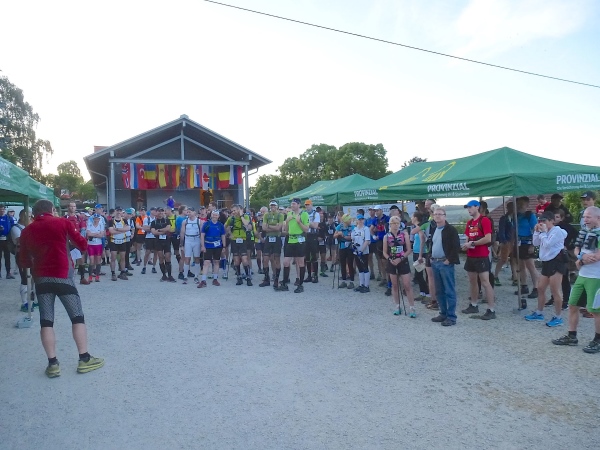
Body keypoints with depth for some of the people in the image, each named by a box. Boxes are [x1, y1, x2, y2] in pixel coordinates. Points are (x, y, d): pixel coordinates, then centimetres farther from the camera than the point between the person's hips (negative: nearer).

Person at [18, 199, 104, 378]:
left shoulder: (26, 231, 9)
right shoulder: (62, 223, 0)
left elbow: (24, 262, 10)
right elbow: (82, 244, 4)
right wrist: (83, 242, 25)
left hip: (41, 279, 3)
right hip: (62, 276, -3)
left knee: (46, 321, 7)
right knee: (77, 317, 5)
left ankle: (52, 364, 5)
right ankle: (84, 359, 6)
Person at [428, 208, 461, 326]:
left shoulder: (450, 229, -9)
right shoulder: (434, 230, 14)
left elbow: (456, 246, -14)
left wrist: (449, 260, -16)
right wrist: (431, 257, 12)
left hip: (445, 263, -8)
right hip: (435, 263, 8)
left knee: (449, 291, -3)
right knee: (439, 291, 13)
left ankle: (451, 317, 2)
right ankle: (443, 313, 23)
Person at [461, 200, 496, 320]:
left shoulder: (484, 220, -11)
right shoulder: (469, 222, 14)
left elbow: (488, 239, -19)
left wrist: (472, 243, -15)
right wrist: (466, 245, -2)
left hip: (482, 256, -8)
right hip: (471, 256, 8)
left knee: (485, 282, -8)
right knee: (472, 281, 15)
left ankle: (491, 310, -4)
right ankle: (474, 305, 27)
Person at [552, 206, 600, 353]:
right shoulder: (584, 231, 9)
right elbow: (577, 249, 13)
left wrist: (581, 260, -10)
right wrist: (582, 257, -10)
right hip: (582, 275, 8)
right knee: (572, 304, 12)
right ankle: (571, 336, 24)